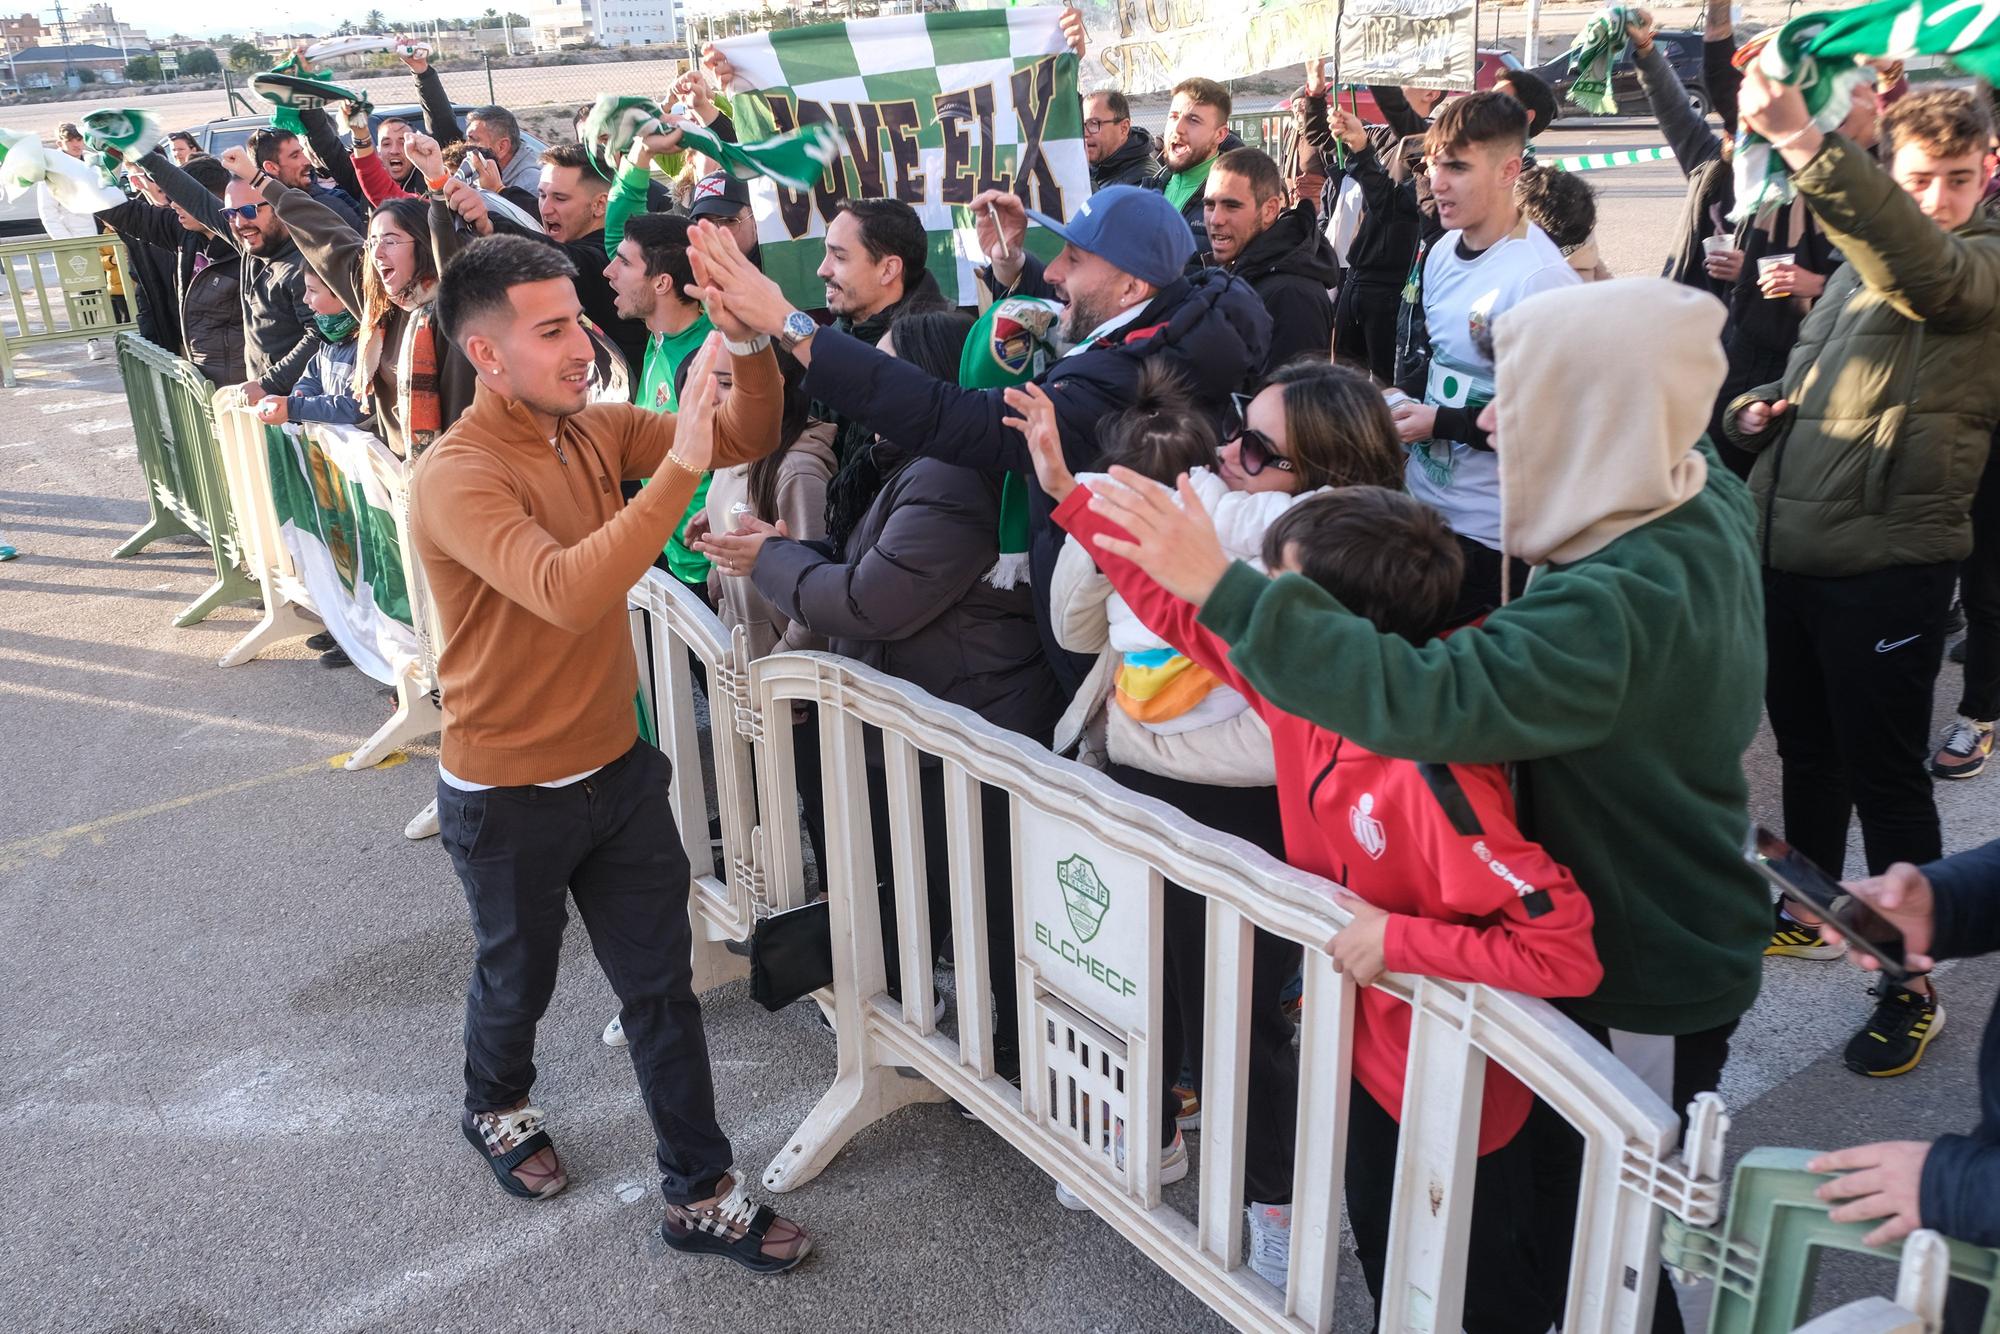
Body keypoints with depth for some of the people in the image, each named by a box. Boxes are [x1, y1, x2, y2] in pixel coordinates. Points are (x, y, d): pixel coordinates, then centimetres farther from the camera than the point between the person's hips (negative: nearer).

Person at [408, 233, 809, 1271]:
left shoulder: (595, 430, -3)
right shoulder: (455, 477, -25)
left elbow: (747, 438, -6)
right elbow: (568, 593, -41)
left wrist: (749, 342, -24)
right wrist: (679, 465, -42)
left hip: (617, 767, 5)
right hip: (510, 797, -5)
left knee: (661, 983, 11)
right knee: (519, 978, 21)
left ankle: (700, 1195, 26)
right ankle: (495, 1108, 54)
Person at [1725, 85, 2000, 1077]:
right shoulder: (1857, 263, 14)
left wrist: (1803, 141, -43)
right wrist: (1755, 407, 2)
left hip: (1886, 560, -7)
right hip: (1790, 546, 7)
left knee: (1885, 777, 0)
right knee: (1807, 751, 20)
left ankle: (1910, 983, 14)